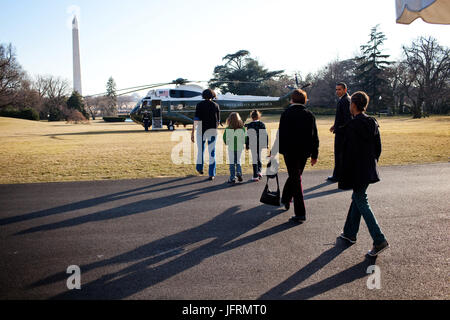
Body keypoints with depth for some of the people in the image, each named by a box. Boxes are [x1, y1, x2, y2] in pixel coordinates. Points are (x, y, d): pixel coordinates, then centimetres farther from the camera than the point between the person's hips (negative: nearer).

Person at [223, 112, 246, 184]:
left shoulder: (228, 128, -10)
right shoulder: (242, 128, -6)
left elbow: (224, 137, -5)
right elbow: (245, 137, -1)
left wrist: (227, 143, 14)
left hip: (231, 148, -2)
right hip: (239, 147, 2)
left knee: (232, 163, 8)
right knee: (238, 161, 20)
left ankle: (232, 178, 8)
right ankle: (239, 173, -1)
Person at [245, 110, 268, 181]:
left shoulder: (249, 125, -6)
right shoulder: (262, 124, 1)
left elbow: (248, 136, -5)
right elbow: (265, 135, 3)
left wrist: (247, 145, 3)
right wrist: (266, 144, 10)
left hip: (253, 145, -2)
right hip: (261, 144, 2)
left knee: (254, 159, 2)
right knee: (259, 158, 20)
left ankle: (255, 176, 1)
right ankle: (259, 171, 7)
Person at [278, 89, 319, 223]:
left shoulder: (286, 113, -7)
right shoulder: (310, 115, 4)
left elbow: (281, 134, -9)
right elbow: (314, 136, 5)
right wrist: (314, 154, 11)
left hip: (290, 151, -4)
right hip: (304, 152, 4)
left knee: (295, 179, -1)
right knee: (294, 176, 23)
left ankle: (300, 213, -4)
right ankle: (286, 199, 43)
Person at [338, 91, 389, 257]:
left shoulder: (352, 126, -18)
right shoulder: (372, 123, 5)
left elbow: (348, 152, -19)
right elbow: (378, 147, 11)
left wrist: (343, 177, -14)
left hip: (357, 172, -8)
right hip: (369, 171, 8)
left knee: (361, 202, -1)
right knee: (357, 198, 19)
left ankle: (379, 240, -3)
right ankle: (350, 233, 31)